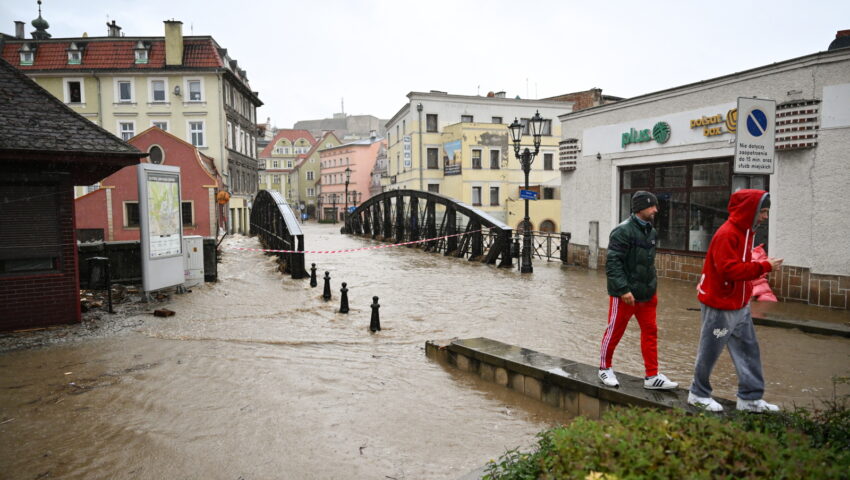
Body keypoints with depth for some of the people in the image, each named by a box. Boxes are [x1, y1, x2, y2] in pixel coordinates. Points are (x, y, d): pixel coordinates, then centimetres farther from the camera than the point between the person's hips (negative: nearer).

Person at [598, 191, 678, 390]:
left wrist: (653, 287, 16)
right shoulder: (623, 231, -16)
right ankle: (605, 368, 23)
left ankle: (652, 376, 18)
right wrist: (623, 289, -24)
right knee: (615, 332, 5)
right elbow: (612, 263, -20)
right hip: (625, 294, -8)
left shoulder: (651, 232, 11)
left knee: (650, 331, 9)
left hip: (646, 293, 8)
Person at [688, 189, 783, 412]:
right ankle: (698, 394, 21)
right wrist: (764, 266, -24)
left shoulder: (745, 231, 10)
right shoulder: (727, 234, -21)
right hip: (719, 306, -9)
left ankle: (750, 398, 22)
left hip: (739, 306, 10)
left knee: (748, 350, 12)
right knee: (710, 351, 5)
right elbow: (729, 269, -28)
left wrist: (758, 263, 0)